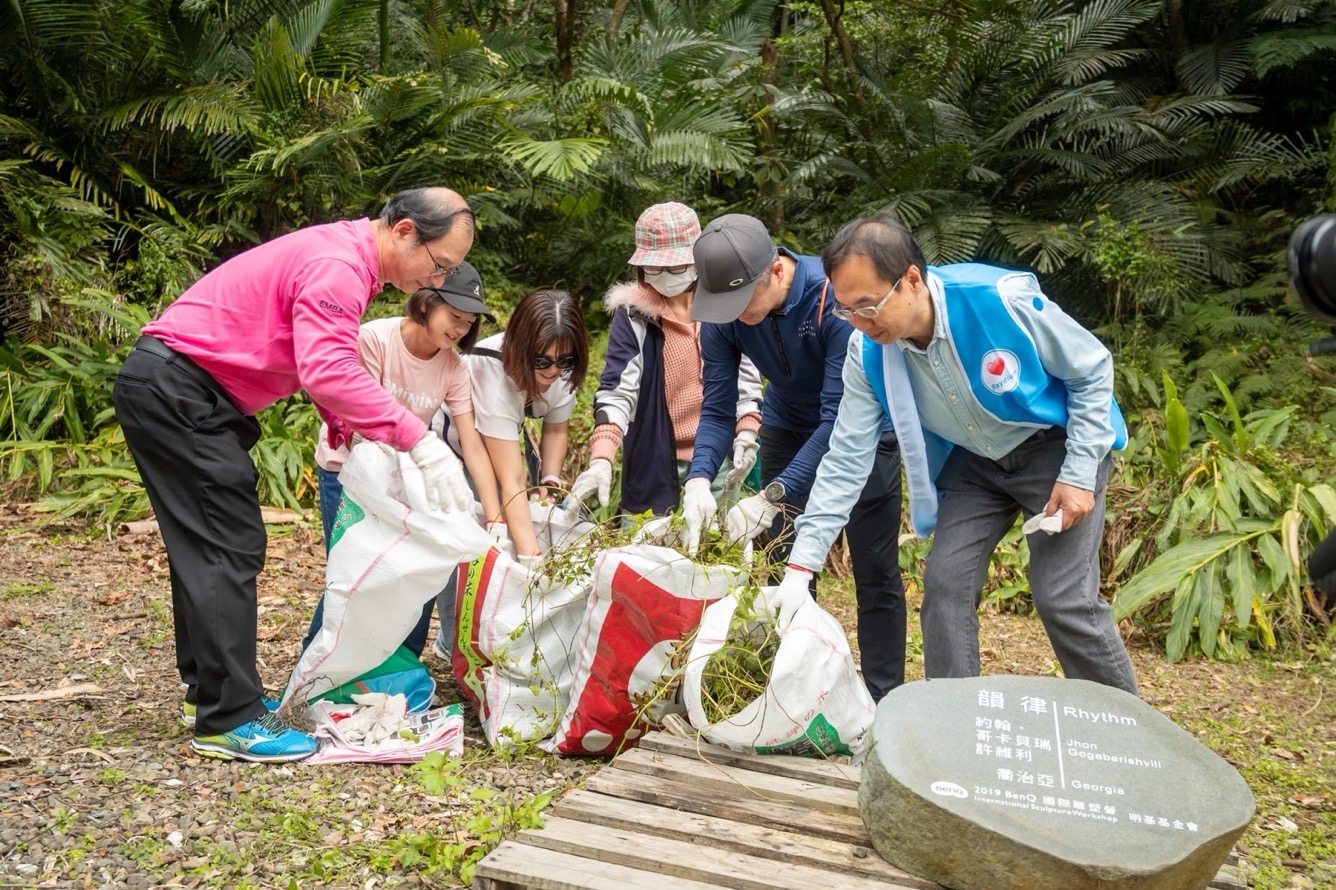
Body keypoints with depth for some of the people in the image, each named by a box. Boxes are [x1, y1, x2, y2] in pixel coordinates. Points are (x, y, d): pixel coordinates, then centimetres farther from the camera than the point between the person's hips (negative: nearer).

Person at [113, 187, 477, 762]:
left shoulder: (343, 259, 12)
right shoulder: (338, 266, -21)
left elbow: (320, 363, 14)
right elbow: (328, 373, -34)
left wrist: (352, 429, 0)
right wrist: (418, 440, -34)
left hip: (170, 391, 11)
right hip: (177, 391, -11)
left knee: (207, 546, 15)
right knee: (231, 548, -10)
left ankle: (208, 688, 25)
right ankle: (228, 720, -6)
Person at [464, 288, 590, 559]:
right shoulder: (496, 374, -41)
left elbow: (555, 431, -6)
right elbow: (511, 481, -43)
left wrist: (549, 485, -21)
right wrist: (531, 557, -47)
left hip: (509, 427, 5)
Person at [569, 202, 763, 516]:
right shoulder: (633, 314, -6)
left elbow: (746, 377, 9)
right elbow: (616, 391, -16)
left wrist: (746, 434, -4)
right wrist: (601, 460, -29)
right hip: (656, 463, -2)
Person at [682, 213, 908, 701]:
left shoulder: (833, 298, -34)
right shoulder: (722, 316, -19)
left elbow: (839, 417, -35)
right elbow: (717, 410, -15)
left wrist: (773, 497, -41)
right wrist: (699, 478, -34)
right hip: (788, 431, 5)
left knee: (875, 571, -1)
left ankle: (883, 698, 11)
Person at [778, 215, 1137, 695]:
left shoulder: (1002, 300, -32)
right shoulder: (867, 353, -18)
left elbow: (1092, 369, -16)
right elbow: (846, 459, -13)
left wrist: (1079, 475, -19)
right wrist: (800, 566, -18)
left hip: (1057, 445, -4)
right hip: (974, 461, 5)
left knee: (1064, 598, -12)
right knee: (944, 583, -4)